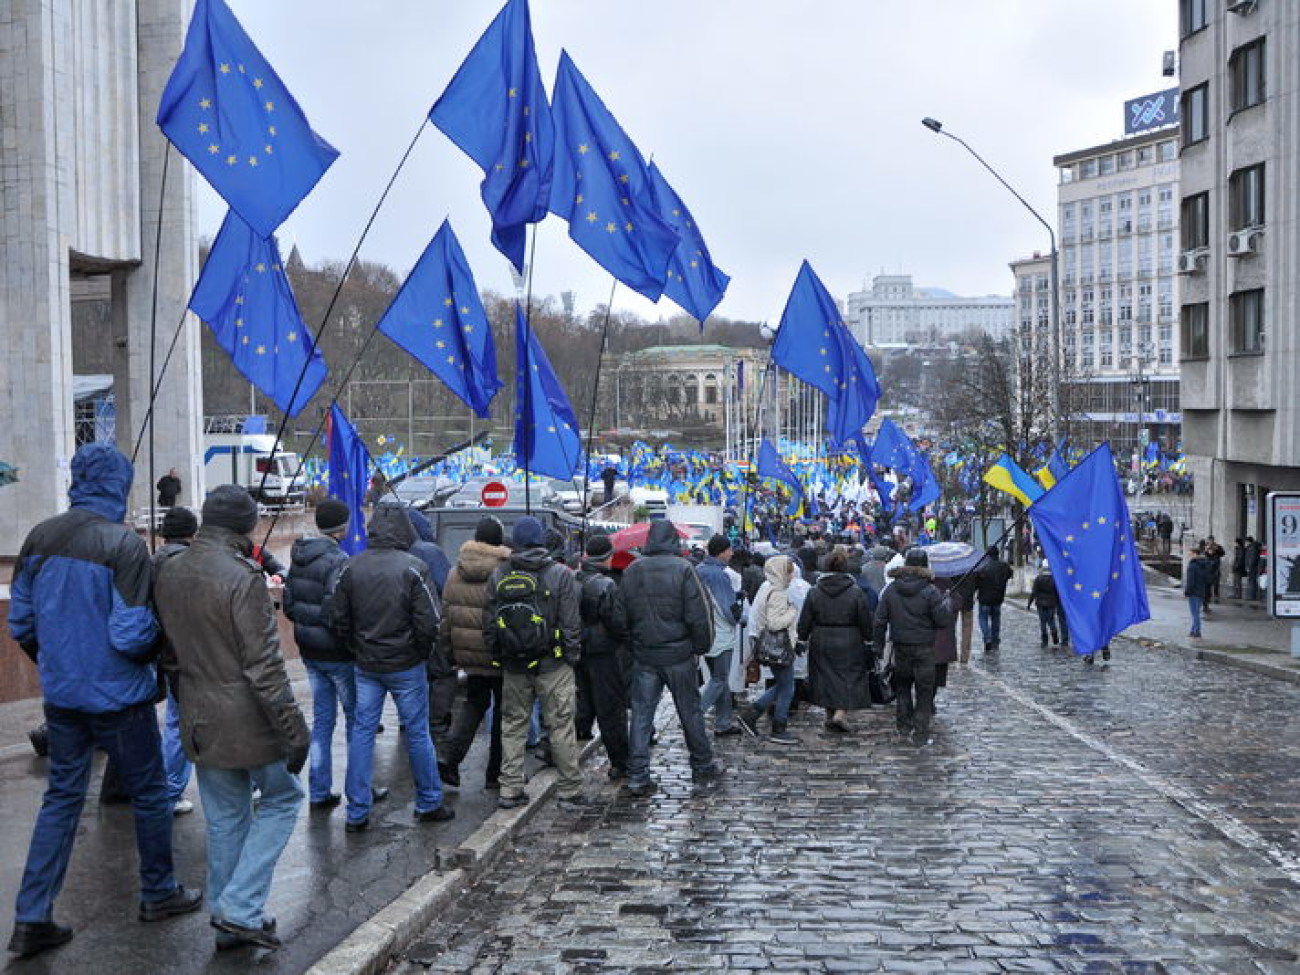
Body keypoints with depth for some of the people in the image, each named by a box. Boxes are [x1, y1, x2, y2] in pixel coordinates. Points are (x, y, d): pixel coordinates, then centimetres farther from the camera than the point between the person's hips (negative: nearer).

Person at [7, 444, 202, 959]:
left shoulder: (40, 537, -1)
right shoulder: (124, 545, -20)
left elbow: (20, 622, 5)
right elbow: (131, 635, -23)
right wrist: (158, 646, -2)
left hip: (60, 693, 6)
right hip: (117, 695, -6)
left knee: (61, 796, 15)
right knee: (149, 792, 13)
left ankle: (31, 919, 14)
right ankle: (159, 893, 27)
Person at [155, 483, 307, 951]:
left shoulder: (168, 573, 4)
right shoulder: (242, 577, -20)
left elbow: (168, 653, 13)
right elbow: (264, 666, -21)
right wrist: (295, 732, -15)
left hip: (199, 721, 7)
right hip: (247, 721, -7)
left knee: (224, 819, 17)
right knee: (281, 799, 12)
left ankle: (226, 922, 26)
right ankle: (241, 908, 5)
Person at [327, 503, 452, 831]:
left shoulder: (351, 567, -3)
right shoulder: (413, 568, -15)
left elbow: (336, 618, 2)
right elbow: (429, 622, -15)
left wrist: (357, 649, 15)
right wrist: (421, 653, 3)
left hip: (366, 666, 3)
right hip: (406, 666, -3)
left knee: (362, 732, 9)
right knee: (418, 733, 9)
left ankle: (357, 813, 11)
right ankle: (428, 804, 22)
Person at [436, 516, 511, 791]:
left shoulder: (455, 575, 1)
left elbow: (445, 616, 7)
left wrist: (446, 652, 15)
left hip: (468, 654, 5)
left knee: (474, 703, 21)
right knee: (503, 710, 10)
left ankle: (449, 756, 3)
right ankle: (495, 774, 16)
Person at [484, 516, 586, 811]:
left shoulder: (498, 576, 3)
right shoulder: (560, 574, -6)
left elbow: (489, 623, 6)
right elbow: (571, 623, -7)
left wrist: (497, 658, 15)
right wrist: (573, 657, 3)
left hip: (513, 667, 3)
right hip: (552, 665, -3)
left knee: (513, 726, 13)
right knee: (561, 727, 3)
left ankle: (510, 790, 14)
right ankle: (570, 792, 8)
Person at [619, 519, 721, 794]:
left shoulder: (630, 571, 3)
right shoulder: (682, 568, -11)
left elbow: (624, 616, 9)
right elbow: (698, 614, -12)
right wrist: (702, 646, 1)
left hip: (643, 656, 3)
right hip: (679, 654, -3)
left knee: (641, 714, 5)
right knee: (690, 711, 11)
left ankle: (637, 777, 1)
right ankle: (702, 766, 25)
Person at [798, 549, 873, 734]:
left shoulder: (815, 592, -2)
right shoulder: (856, 592, -8)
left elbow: (805, 622, 1)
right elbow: (866, 622, -4)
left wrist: (802, 639, 11)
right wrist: (868, 641, 7)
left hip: (821, 643, 3)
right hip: (849, 643, -2)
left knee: (826, 677, 14)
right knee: (850, 677, 5)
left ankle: (830, 715, 20)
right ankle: (840, 713, -10)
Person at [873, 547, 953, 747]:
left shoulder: (891, 590, -3)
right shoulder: (929, 591, -15)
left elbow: (880, 620, 1)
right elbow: (944, 620, -13)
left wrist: (879, 645, 10)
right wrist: (947, 604, 6)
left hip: (900, 648, 3)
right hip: (924, 648, -3)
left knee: (902, 687, 21)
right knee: (924, 692, 5)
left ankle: (904, 726, 27)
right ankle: (921, 735, 7)